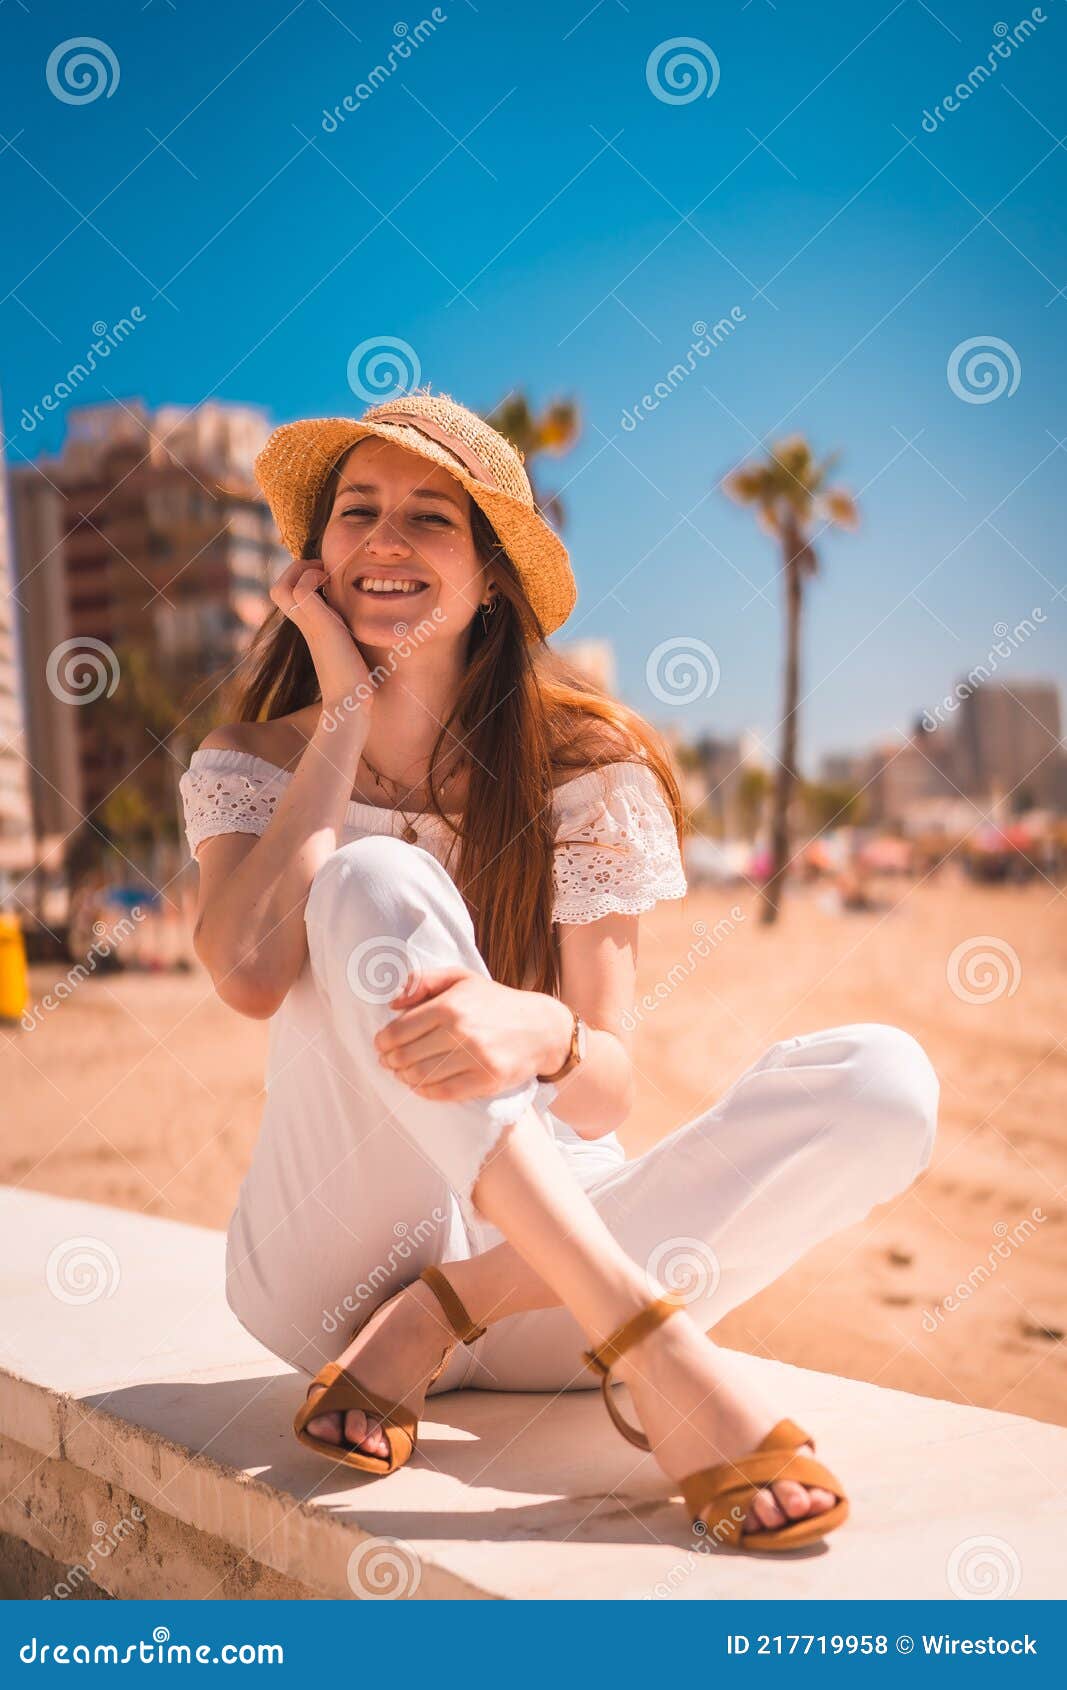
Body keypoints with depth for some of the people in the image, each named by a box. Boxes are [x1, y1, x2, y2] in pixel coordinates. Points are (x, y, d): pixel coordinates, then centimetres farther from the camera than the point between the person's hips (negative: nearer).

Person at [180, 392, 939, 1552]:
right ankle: (654, 1353, -34)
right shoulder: (252, 766, 3)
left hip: (553, 1270, 2)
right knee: (375, 886, -26)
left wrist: (536, 1033, -34)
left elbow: (604, 1094, -9)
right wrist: (345, 710, -11)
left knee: (883, 1080, -19)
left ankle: (436, 1321, -21)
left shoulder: (584, 769, -1)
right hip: (333, 1267, -1)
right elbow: (248, 973, -20)